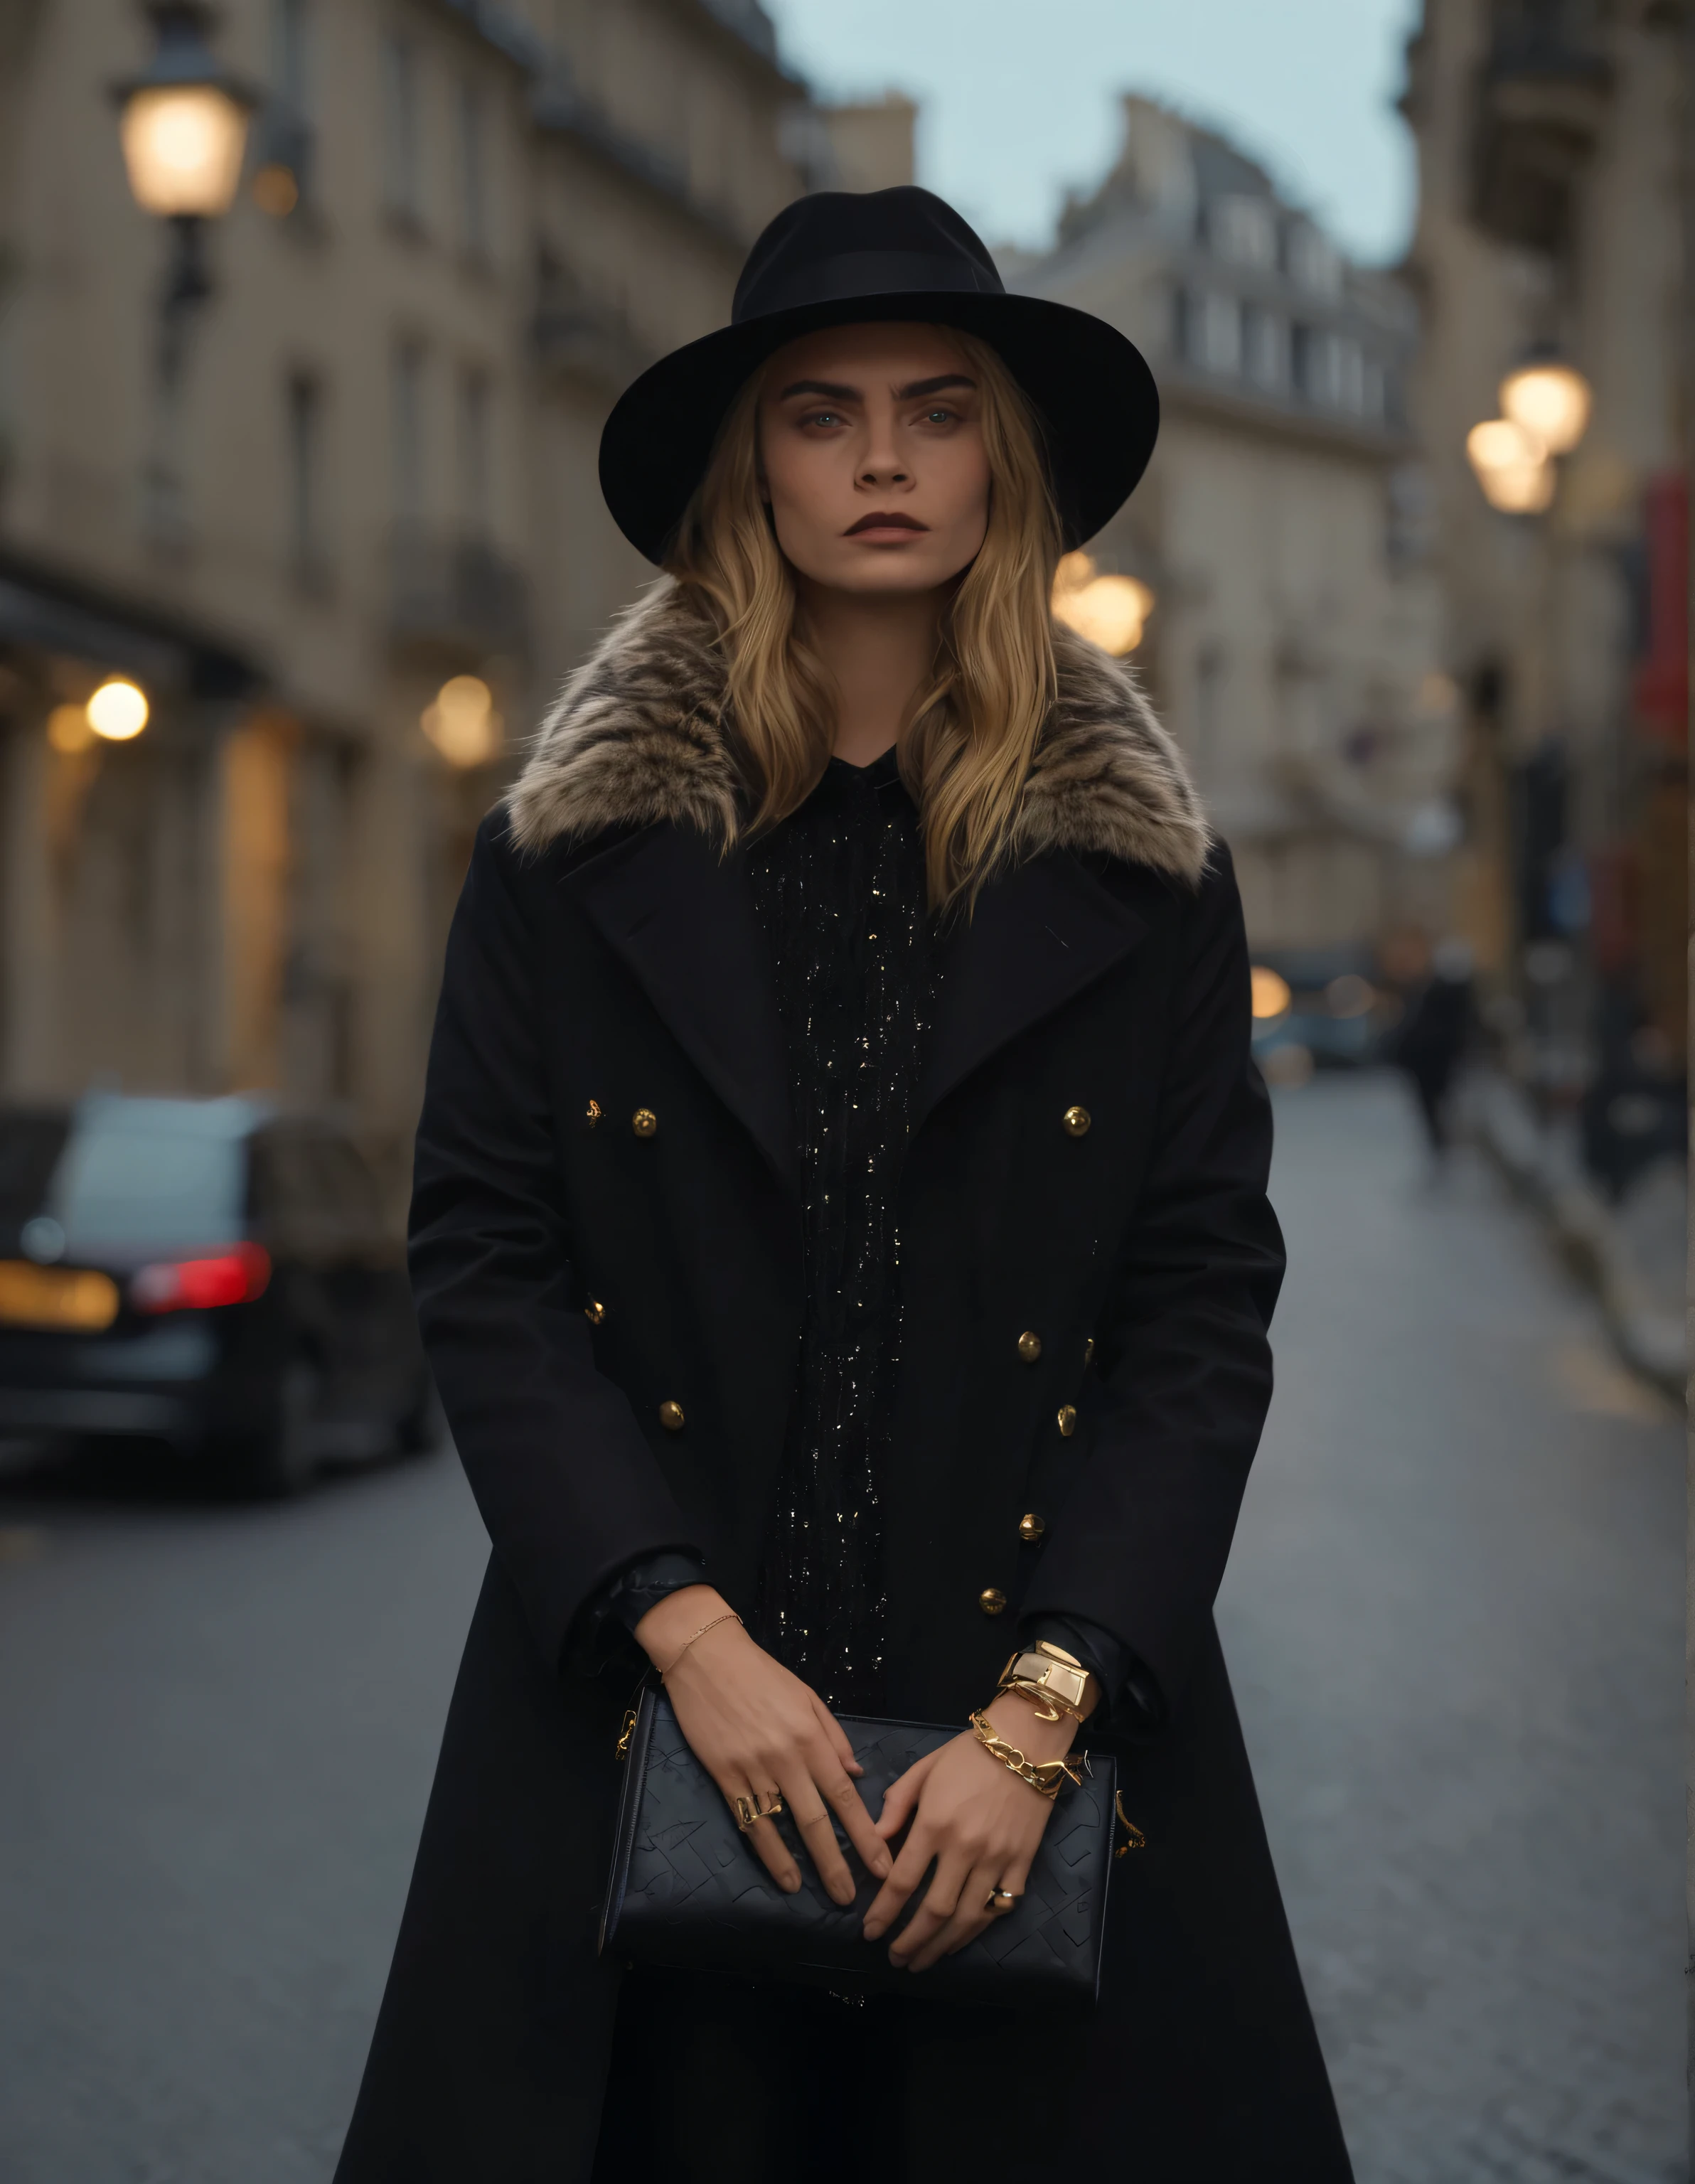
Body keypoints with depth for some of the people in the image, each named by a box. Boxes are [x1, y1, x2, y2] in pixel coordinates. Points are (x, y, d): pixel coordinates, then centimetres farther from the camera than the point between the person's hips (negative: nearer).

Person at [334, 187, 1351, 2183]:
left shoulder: (1137, 865, 3)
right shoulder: (578, 843, 3)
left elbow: (1205, 1307, -2)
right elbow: (481, 1263, -2)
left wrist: (1045, 1717, -13)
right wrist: (688, 1634, -13)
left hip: (1038, 1711, 0)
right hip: (643, 1724, 0)